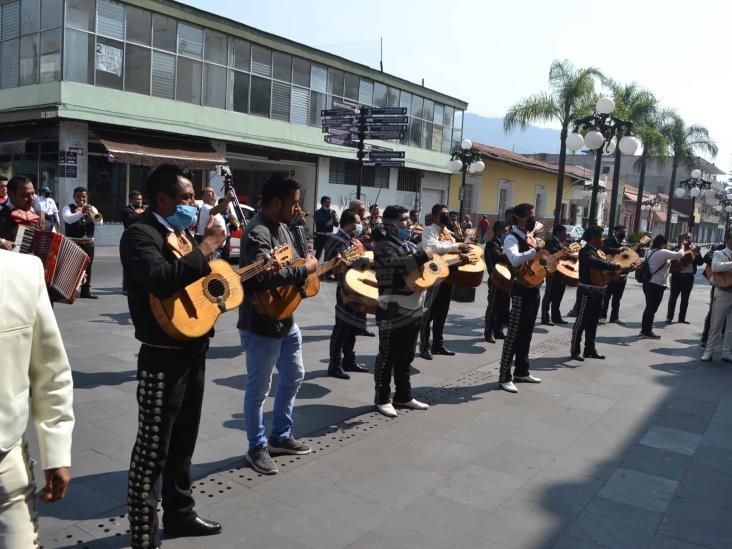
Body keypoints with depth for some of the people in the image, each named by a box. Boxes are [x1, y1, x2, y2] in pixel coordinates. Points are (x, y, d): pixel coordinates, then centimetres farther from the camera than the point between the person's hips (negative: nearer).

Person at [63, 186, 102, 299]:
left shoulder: (91, 208, 12)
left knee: (87, 267, 7)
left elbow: (99, 223, -2)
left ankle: (86, 291, 14)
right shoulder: (68, 208, 3)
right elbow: (68, 219, -18)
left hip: (89, 242, 4)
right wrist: (81, 212, -29)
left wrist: (92, 214, -19)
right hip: (73, 242, -4)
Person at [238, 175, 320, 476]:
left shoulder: (282, 227, 9)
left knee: (294, 377, 21)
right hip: (261, 326, -10)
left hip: (286, 321, 10)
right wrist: (304, 269, -25)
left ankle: (280, 436, 36)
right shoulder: (257, 233, -23)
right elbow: (265, 275, -37)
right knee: (258, 389, 5)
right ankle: (257, 447, 22)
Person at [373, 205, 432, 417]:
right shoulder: (384, 246, -12)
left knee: (405, 358, 17)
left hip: (413, 312, 8)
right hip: (393, 314, -8)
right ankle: (382, 399, 14)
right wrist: (423, 256, -28)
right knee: (387, 358, 3)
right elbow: (397, 264, -31)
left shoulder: (409, 245, 16)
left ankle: (404, 396, 27)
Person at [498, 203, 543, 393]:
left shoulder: (531, 238, 14)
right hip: (521, 290, -9)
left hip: (534, 289, 9)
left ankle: (521, 371, 27)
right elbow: (515, 260, -33)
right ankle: (505, 377, 0)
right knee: (514, 333, -6)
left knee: (526, 332, 16)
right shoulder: (511, 239, -14)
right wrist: (536, 250, -40)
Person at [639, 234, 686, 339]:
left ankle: (644, 330, 21)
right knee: (652, 309, -1)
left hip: (648, 283, 9)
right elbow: (679, 255, -16)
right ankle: (647, 332, 5)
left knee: (649, 308, 16)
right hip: (657, 285, -9)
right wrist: (682, 248, 2)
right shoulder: (662, 252, -15)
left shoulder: (651, 252, 12)